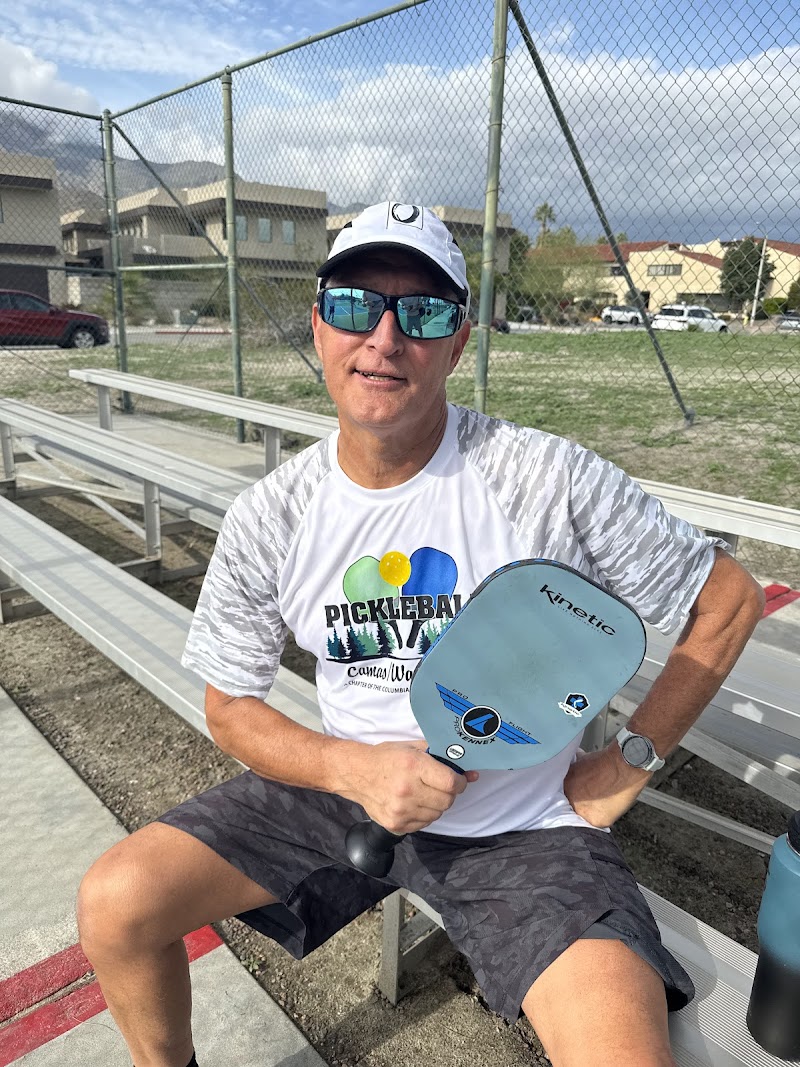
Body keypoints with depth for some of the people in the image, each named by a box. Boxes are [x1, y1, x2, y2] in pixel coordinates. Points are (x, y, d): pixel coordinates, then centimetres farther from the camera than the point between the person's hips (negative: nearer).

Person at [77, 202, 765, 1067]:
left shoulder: (550, 479, -17)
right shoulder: (267, 518, -7)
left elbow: (730, 599, -5)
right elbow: (231, 709, 1)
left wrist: (629, 764, -7)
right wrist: (353, 768, -17)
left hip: (524, 823, -2)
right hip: (346, 785, 3)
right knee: (113, 906, -6)